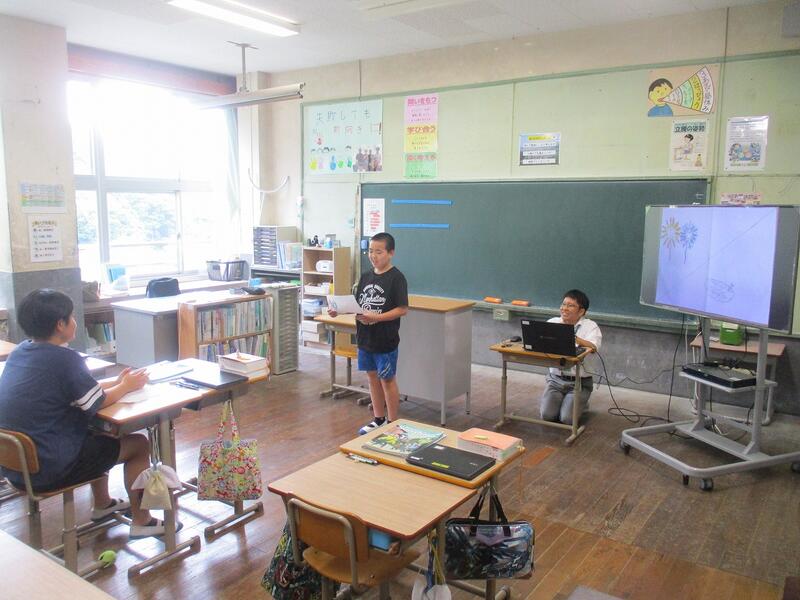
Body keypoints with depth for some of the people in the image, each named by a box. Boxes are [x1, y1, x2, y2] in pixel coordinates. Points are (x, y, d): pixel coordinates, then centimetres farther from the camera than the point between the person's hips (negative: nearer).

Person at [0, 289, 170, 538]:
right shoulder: (65, 358, -21)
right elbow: (97, 402, -12)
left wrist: (116, 382, 11)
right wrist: (126, 386, 6)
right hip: (46, 471, -9)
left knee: (94, 434, 30)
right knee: (139, 444, 4)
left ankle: (102, 504, 40)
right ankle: (141, 522, 14)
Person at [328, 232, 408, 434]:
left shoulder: (396, 278, -12)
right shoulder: (366, 276, 8)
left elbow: (402, 309, -16)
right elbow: (357, 304, 12)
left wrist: (377, 317, -25)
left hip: (386, 340, -6)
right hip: (365, 337, 6)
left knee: (388, 380, 5)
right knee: (373, 377, 16)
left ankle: (392, 424, 19)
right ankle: (378, 419, 31)